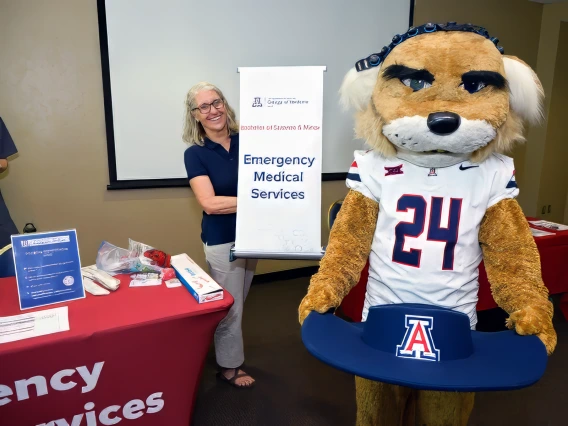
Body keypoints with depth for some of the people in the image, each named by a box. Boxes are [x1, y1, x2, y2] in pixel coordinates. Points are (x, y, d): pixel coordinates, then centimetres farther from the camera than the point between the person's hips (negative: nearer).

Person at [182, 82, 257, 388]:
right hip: (221, 240, -4)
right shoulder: (195, 154, -12)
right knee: (229, 306, 9)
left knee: (238, 302, 20)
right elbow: (210, 203, -22)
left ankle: (220, 348, 44)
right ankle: (229, 368, 30)